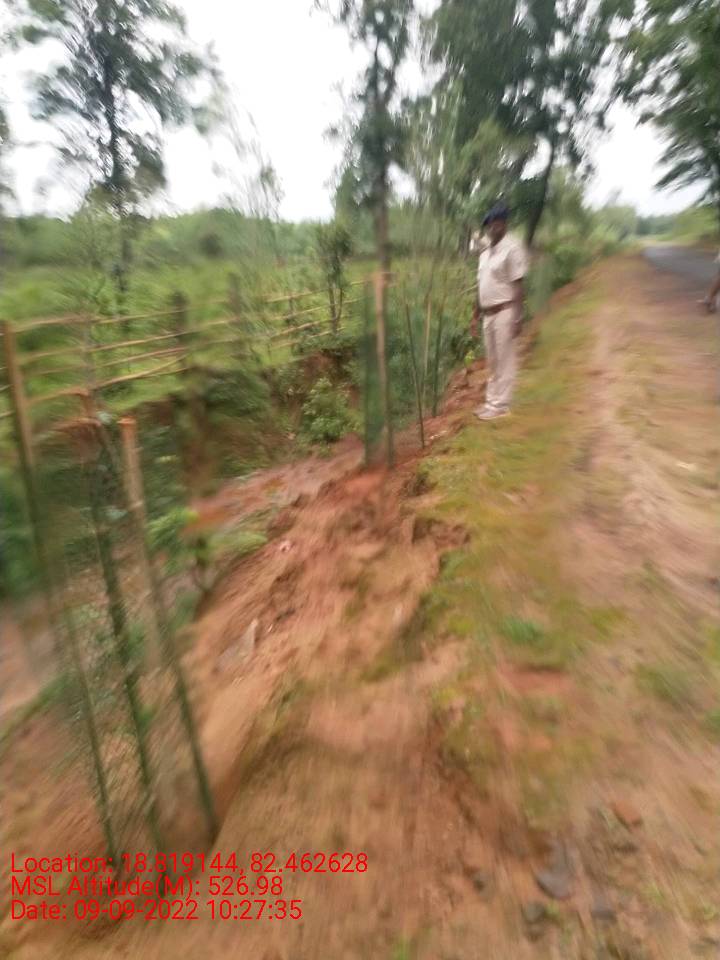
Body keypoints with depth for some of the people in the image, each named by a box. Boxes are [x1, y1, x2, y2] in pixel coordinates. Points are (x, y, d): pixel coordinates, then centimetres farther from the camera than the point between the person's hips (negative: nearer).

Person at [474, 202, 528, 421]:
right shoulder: (486, 250, 15)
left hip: (505, 311, -8)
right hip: (488, 313, 8)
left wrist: (517, 317, -20)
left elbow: (519, 285, -14)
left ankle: (500, 405, 2)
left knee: (504, 361, -3)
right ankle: (492, 401, 22)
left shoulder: (512, 247, -9)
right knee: (492, 362, 13)